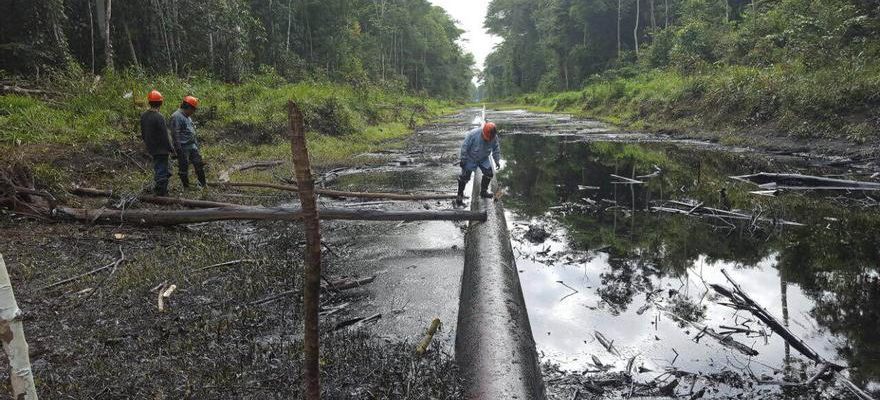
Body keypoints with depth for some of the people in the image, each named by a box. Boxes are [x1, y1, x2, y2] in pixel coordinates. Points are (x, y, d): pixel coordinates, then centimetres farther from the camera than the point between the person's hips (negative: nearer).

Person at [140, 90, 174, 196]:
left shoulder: (143, 116, 3)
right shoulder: (159, 117, -22)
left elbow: (142, 133, 12)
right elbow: (164, 135, -19)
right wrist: (170, 148, -9)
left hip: (151, 148, 8)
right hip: (161, 149, -8)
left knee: (157, 168, 22)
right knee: (162, 170, 1)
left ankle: (157, 188, 30)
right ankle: (161, 192, 7)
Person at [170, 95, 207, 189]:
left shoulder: (188, 117, 15)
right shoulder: (176, 116, -15)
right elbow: (175, 133, -20)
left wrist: (196, 143, 21)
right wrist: (178, 148, -21)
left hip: (192, 145, 9)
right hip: (183, 147, -9)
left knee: (199, 163, 10)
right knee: (184, 167, 1)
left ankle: (203, 184, 19)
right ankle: (186, 186, 9)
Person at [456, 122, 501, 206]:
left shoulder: (494, 137, -15)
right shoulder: (473, 134, -30)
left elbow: (496, 149, 2)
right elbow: (464, 146, -21)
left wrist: (497, 160, 0)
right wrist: (463, 160, -18)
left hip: (483, 159, 5)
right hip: (470, 159, -5)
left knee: (489, 173, 1)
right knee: (465, 176, -6)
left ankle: (483, 191, 22)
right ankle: (459, 196, 5)